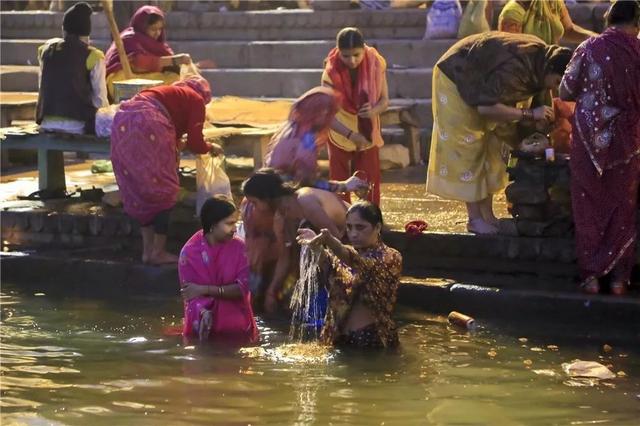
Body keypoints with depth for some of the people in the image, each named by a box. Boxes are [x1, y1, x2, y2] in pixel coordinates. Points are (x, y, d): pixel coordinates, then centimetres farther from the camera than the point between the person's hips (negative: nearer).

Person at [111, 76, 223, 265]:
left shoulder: (173, 92, 33)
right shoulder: (196, 100, 13)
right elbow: (195, 144, 8)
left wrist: (176, 144, 52)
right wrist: (211, 148, 27)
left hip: (122, 123, 7)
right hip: (147, 126, -7)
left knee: (139, 191, 17)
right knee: (163, 190, 6)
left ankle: (147, 250, 19)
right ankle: (158, 252, 6)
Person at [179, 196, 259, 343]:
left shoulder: (239, 247, -6)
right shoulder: (190, 251, -8)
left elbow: (242, 289, -11)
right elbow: (190, 294, -10)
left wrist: (205, 289, -18)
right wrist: (203, 313, -31)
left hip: (235, 319, 1)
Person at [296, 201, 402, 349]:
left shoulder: (390, 257, -7)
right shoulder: (344, 255, 14)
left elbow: (364, 264, -27)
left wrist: (330, 241, -45)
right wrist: (314, 245, -31)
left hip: (374, 338, -5)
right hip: (339, 336, 5)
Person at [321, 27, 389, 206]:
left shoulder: (376, 65, -18)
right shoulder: (332, 72, -24)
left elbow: (385, 100, -10)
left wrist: (374, 111, -34)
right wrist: (351, 135, -40)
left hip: (367, 133, 2)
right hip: (340, 135, -1)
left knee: (369, 184, 3)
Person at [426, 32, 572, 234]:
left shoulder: (541, 54, -9)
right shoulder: (517, 66, -38)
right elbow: (486, 108, -37)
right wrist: (531, 114, -34)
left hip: (478, 83, 10)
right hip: (455, 79, -10)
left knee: (491, 142, 7)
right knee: (467, 144, -10)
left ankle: (487, 214, 10)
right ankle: (475, 219, -7)